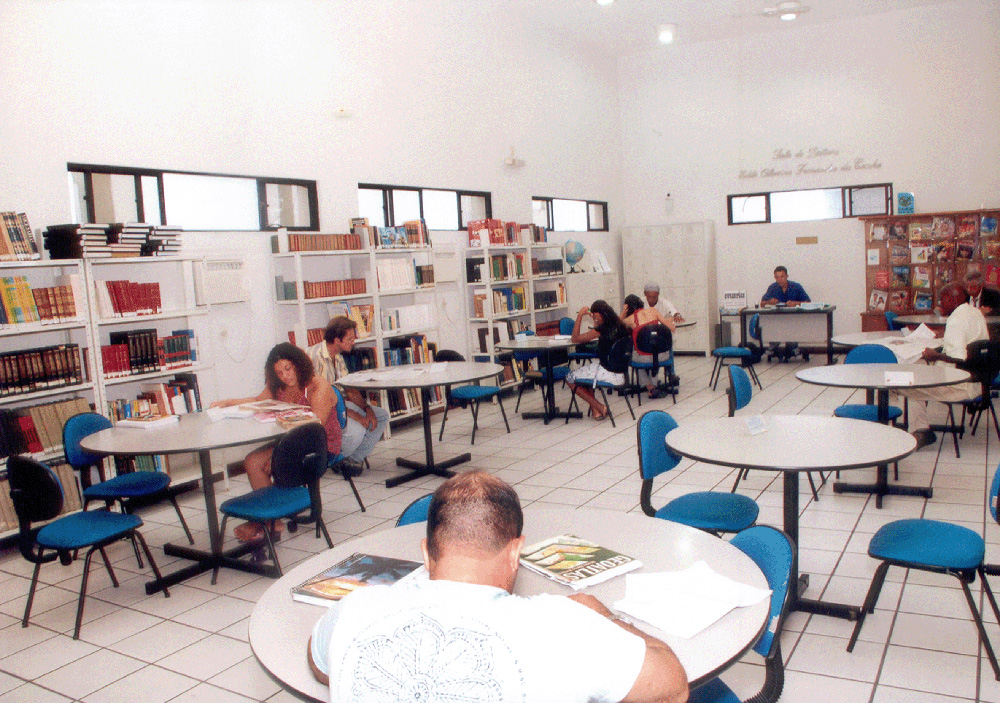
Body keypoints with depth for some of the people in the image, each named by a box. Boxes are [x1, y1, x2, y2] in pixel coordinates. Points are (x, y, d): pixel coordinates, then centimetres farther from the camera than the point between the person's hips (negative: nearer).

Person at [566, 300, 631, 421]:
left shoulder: (602, 329, -17)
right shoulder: (619, 327, 4)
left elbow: (575, 338, -13)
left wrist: (580, 315, -7)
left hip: (609, 374, -8)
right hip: (620, 373, 8)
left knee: (570, 377, 8)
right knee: (587, 369, 31)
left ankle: (599, 408, 5)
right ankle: (595, 410, 22)